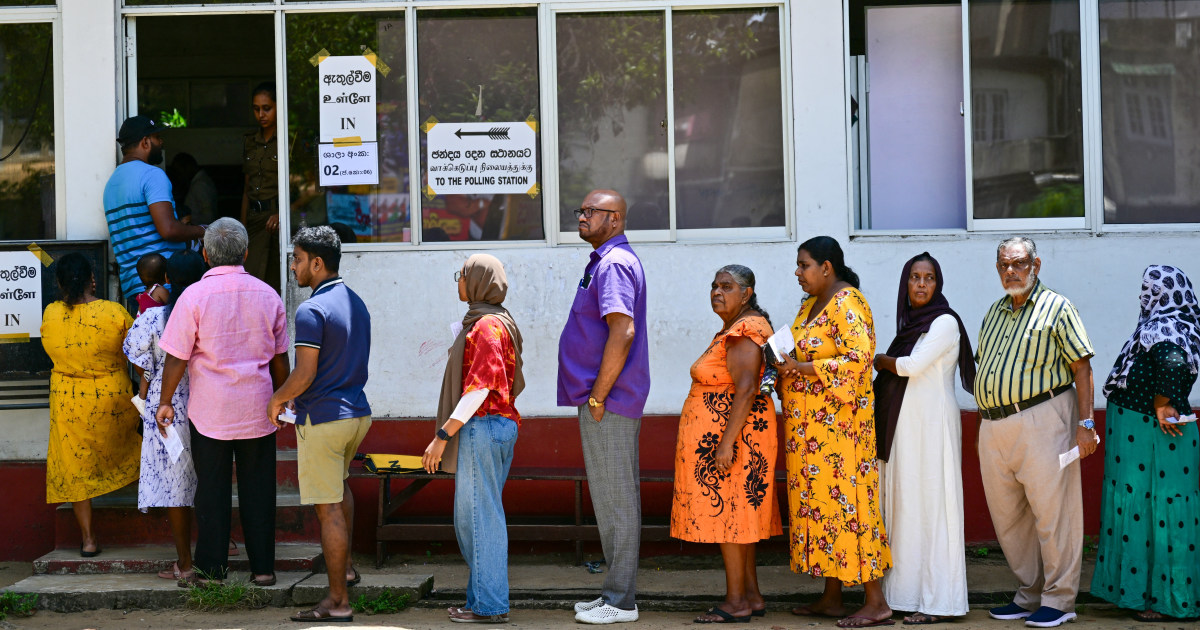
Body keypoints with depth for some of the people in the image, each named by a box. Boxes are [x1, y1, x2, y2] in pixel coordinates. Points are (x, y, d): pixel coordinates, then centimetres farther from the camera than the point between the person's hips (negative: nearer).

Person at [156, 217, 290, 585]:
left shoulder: (194, 296, -9)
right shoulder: (267, 295, 1)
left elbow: (176, 358, -7)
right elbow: (280, 358, 8)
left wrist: (165, 402, 4)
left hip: (209, 410, -2)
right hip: (257, 409, 2)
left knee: (212, 488, 7)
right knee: (258, 487, 8)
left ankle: (212, 567, 12)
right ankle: (263, 566, 11)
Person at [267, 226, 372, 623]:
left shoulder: (311, 310, -18)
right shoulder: (356, 303, 10)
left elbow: (305, 375, -22)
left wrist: (277, 398, -2)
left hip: (322, 418, -9)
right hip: (357, 412, 9)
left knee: (329, 509, -3)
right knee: (339, 481, 32)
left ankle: (337, 601, 3)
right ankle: (345, 567, 35)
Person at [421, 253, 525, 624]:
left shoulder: (487, 325, -14)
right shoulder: (500, 322, 17)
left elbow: (480, 387, -21)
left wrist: (443, 435, -20)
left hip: (481, 427, -11)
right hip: (501, 426, 11)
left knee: (480, 516, -5)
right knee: (472, 518, 15)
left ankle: (489, 606, 0)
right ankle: (482, 598, 21)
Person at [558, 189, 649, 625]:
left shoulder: (614, 264, -14)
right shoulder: (608, 261, 18)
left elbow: (623, 332, -25)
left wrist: (597, 396, -21)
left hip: (608, 403, -11)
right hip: (604, 400, 11)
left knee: (617, 500, -4)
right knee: (612, 499, 14)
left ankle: (620, 602, 2)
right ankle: (616, 594, 21)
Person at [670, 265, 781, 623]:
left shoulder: (744, 333, -16)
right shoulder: (732, 330, 16)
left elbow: (745, 391, -24)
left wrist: (726, 443, -27)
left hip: (731, 433, -11)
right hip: (723, 436, 11)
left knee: (728, 514, -7)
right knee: (735, 515, 11)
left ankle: (736, 602, -3)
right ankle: (752, 596, 15)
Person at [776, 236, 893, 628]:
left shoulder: (847, 304, -13)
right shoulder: (812, 303, 16)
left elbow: (859, 358, -24)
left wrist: (802, 368, -21)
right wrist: (786, 369, 4)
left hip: (837, 425, -9)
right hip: (810, 426, 10)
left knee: (842, 501, -8)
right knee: (819, 502, 10)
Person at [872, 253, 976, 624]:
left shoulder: (945, 322, -7)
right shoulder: (911, 322, 16)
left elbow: (912, 366, -15)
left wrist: (875, 359, -1)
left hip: (932, 423, -8)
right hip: (903, 425, 8)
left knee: (932, 505, -6)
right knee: (905, 505, 7)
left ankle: (938, 602, -2)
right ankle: (909, 592, 12)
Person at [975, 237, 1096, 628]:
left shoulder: (1056, 308, -1)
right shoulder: (994, 313, 18)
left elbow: (1081, 367, -5)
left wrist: (1085, 423, -12)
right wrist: (982, 428, 18)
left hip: (1041, 419, -7)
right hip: (994, 426, 7)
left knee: (1052, 511, -4)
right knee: (1007, 516, 10)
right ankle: (1030, 595, 21)